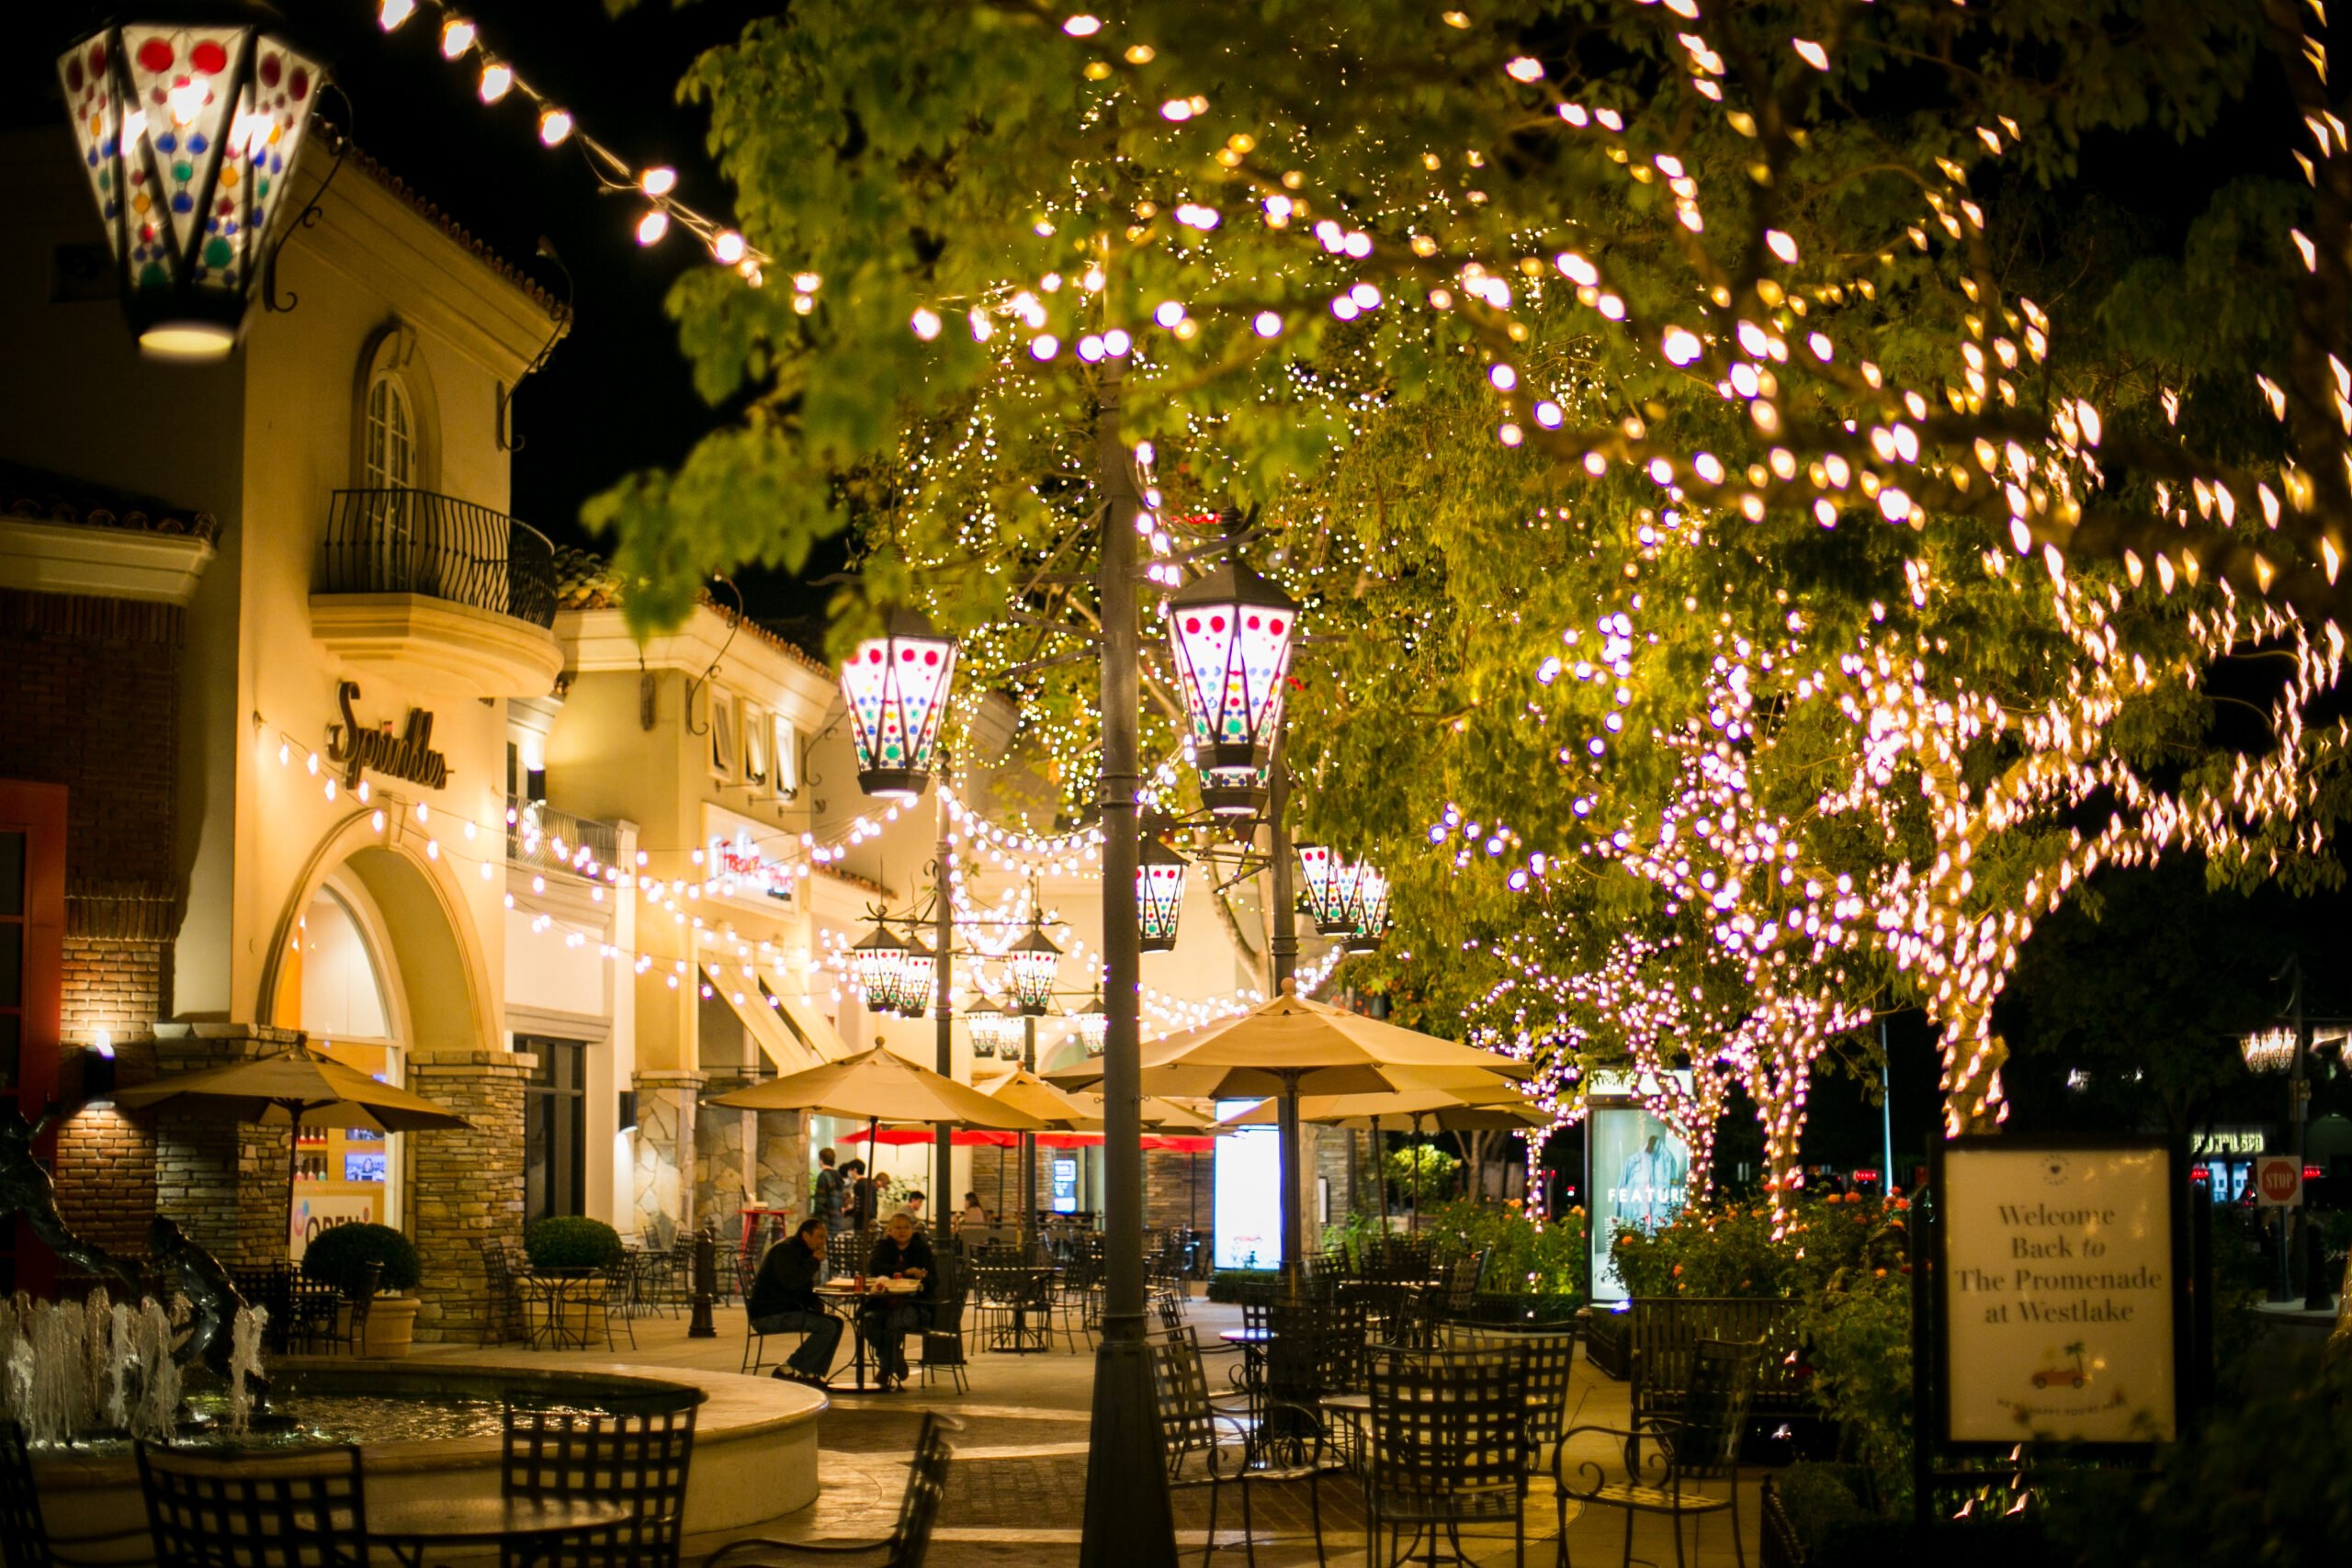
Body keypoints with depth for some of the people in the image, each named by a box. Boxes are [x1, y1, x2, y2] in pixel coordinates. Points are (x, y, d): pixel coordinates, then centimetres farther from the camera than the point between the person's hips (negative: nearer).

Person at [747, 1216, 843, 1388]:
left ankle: (814, 1374, 0)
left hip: (787, 1310, 10)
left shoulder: (801, 1252, 19)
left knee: (836, 1322, 2)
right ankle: (789, 1370, -16)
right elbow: (792, 1282, -29)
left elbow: (805, 1289, 27)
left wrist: (817, 1305, 7)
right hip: (768, 1315, -10)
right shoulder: (784, 1250, -14)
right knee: (827, 1327, -21)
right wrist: (814, 1261, -17)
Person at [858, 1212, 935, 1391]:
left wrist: (923, 1278, -23)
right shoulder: (883, 1246, 12)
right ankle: (898, 1365, -8)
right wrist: (905, 1272, -19)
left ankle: (887, 1373, -18)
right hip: (883, 1301, 2)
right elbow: (874, 1267, -9)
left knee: (894, 1322, -34)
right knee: (868, 1319, -30)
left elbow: (933, 1279, 3)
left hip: (912, 1304, -2)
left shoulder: (921, 1248, 10)